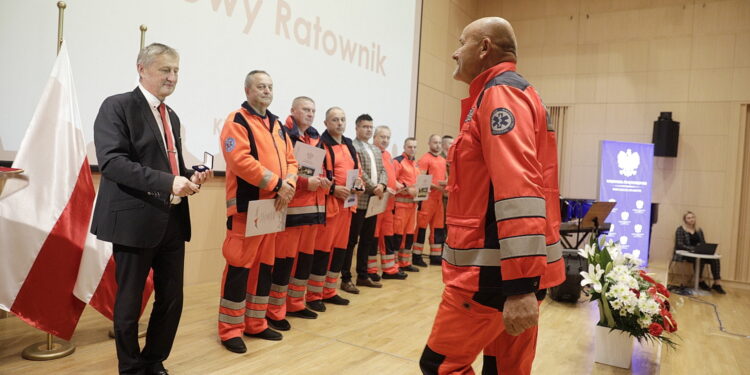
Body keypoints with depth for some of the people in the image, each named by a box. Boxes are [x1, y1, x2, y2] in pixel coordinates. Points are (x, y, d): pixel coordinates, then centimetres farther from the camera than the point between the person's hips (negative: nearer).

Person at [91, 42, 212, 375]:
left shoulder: (172, 116, 17)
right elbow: (111, 161, -18)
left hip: (173, 220, 7)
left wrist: (189, 177, 1)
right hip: (136, 220, -7)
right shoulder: (117, 106, -6)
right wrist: (167, 182, -26)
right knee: (129, 302, 7)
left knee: (172, 299, 12)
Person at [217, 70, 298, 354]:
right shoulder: (236, 121, -6)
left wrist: (289, 185, -7)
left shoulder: (277, 125, 17)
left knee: (264, 265, 13)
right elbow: (240, 160, -19)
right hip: (246, 206, -7)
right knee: (240, 266, -4)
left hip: (274, 206, 8)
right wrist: (277, 184, -19)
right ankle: (231, 330, 10)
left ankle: (256, 323, 25)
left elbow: (290, 161, 13)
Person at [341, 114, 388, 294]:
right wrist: (373, 188, -16)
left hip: (374, 201, 8)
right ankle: (346, 279, 6)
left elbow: (383, 170, 13)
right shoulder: (352, 147, -6)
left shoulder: (376, 150, 19)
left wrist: (382, 185, -7)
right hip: (358, 200, -8)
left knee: (367, 240, 13)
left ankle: (363, 276, 24)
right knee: (351, 240, -2)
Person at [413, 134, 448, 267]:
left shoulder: (443, 160, 17)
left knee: (438, 227, 11)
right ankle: (416, 256, 3)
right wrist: (435, 186, -20)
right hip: (427, 197, -8)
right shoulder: (425, 159, -7)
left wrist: (446, 184, 3)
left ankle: (436, 256, 20)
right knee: (422, 226, -4)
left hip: (439, 198, 8)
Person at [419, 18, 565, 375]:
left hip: (498, 270, -10)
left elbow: (518, 192, -24)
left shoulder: (500, 94, -11)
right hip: (518, 267, 10)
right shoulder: (512, 93, 21)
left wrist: (521, 285, -28)